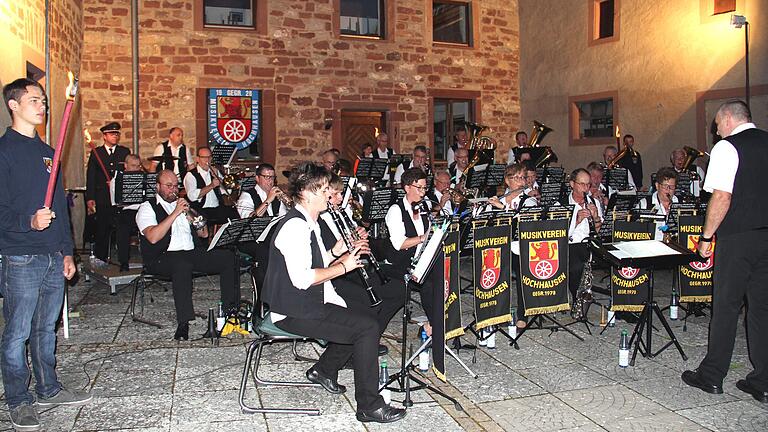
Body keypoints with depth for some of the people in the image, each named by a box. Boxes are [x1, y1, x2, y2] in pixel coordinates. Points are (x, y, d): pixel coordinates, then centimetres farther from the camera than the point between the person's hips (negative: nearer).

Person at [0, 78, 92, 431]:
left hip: (54, 257, 7)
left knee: (47, 328, 16)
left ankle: (49, 389, 28)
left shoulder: (46, 151, 16)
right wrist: (29, 221, -29)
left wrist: (67, 251, 16)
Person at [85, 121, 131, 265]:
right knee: (102, 230, 5)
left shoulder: (125, 152, 11)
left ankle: (124, 261, 4)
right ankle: (101, 260, 17)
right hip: (102, 198, 0)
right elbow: (90, 177, 4)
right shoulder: (96, 153, 8)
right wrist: (90, 198, -2)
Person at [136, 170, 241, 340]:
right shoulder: (147, 208, 4)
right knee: (183, 264, -40)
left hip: (191, 253, 6)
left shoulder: (183, 204, 23)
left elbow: (204, 234, 18)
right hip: (162, 258, -6)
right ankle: (183, 324, -38)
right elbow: (153, 237, -16)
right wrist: (175, 213, -15)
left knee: (228, 257, -14)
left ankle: (230, 309, -9)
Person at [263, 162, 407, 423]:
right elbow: (301, 278, -28)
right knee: (367, 327, -16)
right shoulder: (294, 225, -20)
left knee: (363, 314, 17)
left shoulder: (309, 223, 13)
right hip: (295, 312, -11)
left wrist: (336, 252, 2)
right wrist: (342, 266, -18)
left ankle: (323, 370, 23)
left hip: (310, 302, 11)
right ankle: (369, 406, -6)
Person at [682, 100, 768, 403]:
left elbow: (722, 198, -16)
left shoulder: (727, 147, -9)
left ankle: (712, 376, 12)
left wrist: (706, 236, -8)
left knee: (726, 306, 2)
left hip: (738, 237, -6)